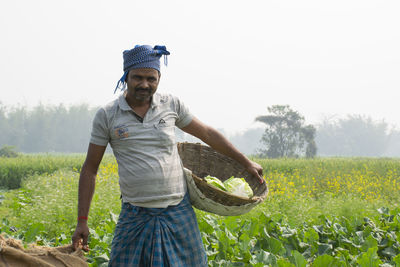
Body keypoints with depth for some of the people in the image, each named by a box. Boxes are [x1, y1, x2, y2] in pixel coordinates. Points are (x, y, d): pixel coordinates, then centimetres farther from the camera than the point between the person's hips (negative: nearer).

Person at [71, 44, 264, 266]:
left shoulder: (171, 105, 4)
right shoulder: (106, 116, -2)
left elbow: (207, 134, 17)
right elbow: (89, 170, 3)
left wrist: (245, 162, 20)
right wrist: (82, 222, -1)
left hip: (178, 212, 2)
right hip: (135, 217, -2)